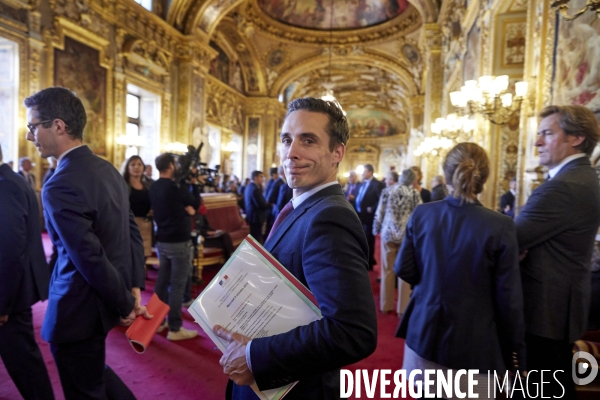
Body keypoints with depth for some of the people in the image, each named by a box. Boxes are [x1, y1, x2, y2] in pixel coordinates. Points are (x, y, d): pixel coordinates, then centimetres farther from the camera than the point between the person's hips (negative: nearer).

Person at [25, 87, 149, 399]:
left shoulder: (59, 186, -24)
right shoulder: (108, 170, 3)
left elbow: (91, 259, -24)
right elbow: (132, 231, 5)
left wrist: (125, 305, -11)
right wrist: (135, 286, 4)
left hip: (80, 309, -8)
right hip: (105, 298, 8)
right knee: (93, 373, 29)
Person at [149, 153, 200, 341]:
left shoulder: (154, 187, 6)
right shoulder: (175, 187, -18)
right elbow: (195, 204, -4)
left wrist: (185, 207, -2)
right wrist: (194, 183, 4)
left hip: (162, 240, 8)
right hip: (179, 242, -8)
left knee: (162, 282, 15)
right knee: (177, 285, -1)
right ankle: (175, 328, 6)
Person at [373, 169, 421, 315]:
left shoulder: (387, 191, 2)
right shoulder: (414, 193, 0)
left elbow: (379, 213, 3)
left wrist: (376, 229, 15)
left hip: (388, 233, 1)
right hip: (407, 235, -1)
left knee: (387, 270, 11)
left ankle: (386, 305, 20)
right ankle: (403, 307, 13)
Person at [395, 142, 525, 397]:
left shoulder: (422, 214, -8)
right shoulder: (500, 227, -16)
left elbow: (404, 270, -1)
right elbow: (508, 299, -11)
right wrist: (515, 352, 2)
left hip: (424, 334, 3)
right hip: (472, 343, -2)